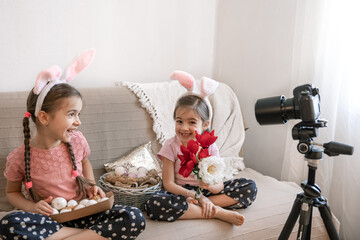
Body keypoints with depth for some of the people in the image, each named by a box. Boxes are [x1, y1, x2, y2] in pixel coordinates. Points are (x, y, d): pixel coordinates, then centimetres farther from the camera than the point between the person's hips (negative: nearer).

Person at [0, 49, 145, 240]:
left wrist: (91, 186, 2)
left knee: (135, 218, -22)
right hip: (50, 220, -1)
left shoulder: (77, 141, -3)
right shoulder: (19, 158, -10)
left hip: (83, 213, 2)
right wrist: (33, 207, -13)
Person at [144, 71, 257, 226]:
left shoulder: (209, 145, -3)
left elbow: (219, 186, -6)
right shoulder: (171, 146, -8)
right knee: (154, 204, -35)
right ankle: (218, 212, -29)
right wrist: (197, 196, -25)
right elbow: (168, 184, -12)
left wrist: (211, 185, -31)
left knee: (250, 187, -10)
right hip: (181, 193, -2)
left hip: (206, 191, 3)